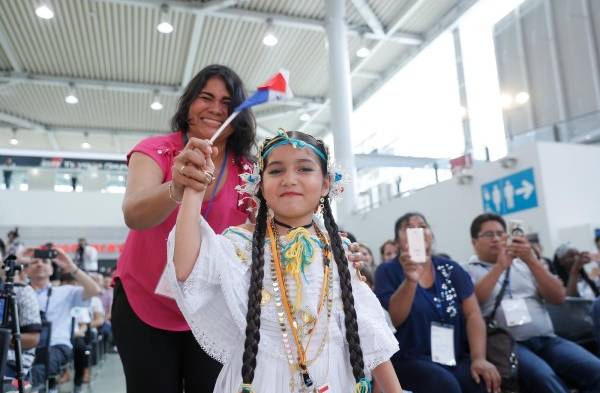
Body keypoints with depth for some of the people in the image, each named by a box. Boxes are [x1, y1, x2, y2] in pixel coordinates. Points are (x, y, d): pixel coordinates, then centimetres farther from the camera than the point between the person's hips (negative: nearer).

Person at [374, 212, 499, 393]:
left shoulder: (451, 269, 9)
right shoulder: (388, 271, -1)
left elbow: (473, 314, 3)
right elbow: (393, 319, -12)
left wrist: (479, 358, -12)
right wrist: (410, 280, -27)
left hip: (458, 358, 3)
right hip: (412, 360, -3)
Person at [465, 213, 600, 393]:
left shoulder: (525, 263, 18)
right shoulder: (469, 271, 8)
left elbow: (559, 297, 8)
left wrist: (531, 260, -4)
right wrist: (500, 266, -12)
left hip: (547, 340, 4)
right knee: (542, 377, -32)